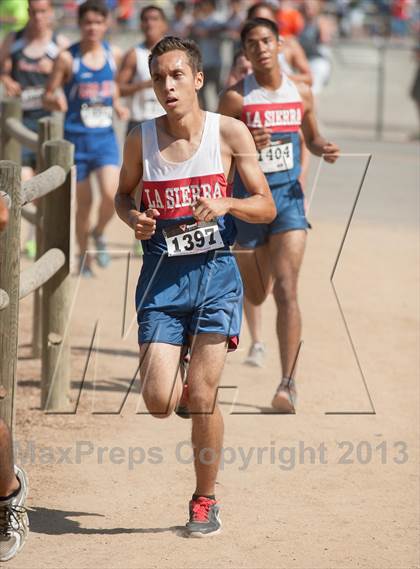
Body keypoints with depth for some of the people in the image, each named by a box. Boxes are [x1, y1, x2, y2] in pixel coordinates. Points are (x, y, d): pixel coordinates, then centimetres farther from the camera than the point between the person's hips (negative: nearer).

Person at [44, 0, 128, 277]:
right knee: (84, 203, 6)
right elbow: (48, 96, -3)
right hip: (77, 137, -2)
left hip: (105, 137, 2)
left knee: (111, 194, -17)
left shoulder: (114, 54, 3)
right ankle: (84, 259, 25)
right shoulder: (68, 58, -7)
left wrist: (118, 105, 5)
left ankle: (99, 234, 15)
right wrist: (56, 102, -25)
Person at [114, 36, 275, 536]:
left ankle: (205, 500, 14)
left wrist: (225, 203, -20)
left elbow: (266, 207, 0)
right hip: (162, 275, 2)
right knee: (159, 402, -9)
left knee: (202, 399, -5)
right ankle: (193, 394, 29)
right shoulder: (141, 139, 0)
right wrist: (133, 218, -6)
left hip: (214, 274, -1)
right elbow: (123, 194, 17)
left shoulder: (230, 133, -4)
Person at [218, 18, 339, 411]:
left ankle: (288, 383, -15)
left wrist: (324, 150, -3)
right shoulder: (235, 98, -7)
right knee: (256, 295, 13)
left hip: (289, 197, 1)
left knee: (285, 291, -14)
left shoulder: (300, 93, 4)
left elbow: (311, 137, 20)